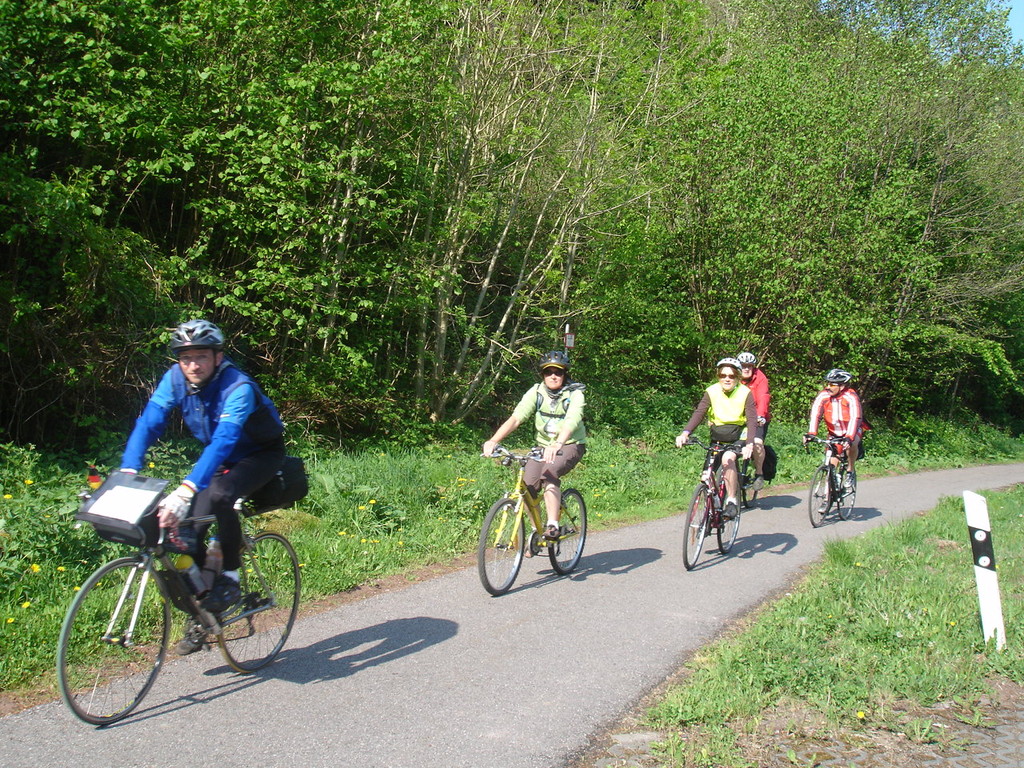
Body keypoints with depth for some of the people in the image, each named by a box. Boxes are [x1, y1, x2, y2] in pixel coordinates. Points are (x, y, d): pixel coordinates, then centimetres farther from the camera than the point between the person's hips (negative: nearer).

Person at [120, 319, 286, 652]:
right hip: (220, 457, 6)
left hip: (262, 454, -6)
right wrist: (127, 473, -36)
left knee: (219, 495, -34)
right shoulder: (175, 379, -16)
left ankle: (231, 576, -12)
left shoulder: (238, 388, -33)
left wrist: (186, 490, -57)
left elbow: (223, 441, -46)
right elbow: (148, 423, -20)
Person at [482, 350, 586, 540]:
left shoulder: (575, 394, -16)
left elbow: (570, 423, -34)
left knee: (549, 473, -32)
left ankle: (553, 525, -25)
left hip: (571, 446, -4)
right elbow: (515, 418, -19)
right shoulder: (536, 392, -8)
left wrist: (557, 444, -54)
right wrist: (493, 441, -35)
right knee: (527, 486, -13)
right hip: (543, 446, 4)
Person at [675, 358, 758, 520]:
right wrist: (685, 433, -33)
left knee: (728, 458, -32)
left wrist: (749, 444, -36)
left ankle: (732, 502, -23)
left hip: (738, 436, -3)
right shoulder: (712, 392, -5)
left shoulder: (745, 393, -11)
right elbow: (699, 413, -15)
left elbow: (752, 420, -19)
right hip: (717, 437, 3)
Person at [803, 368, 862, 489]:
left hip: (852, 430, -3)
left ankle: (851, 472, -11)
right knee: (831, 463, -4)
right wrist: (810, 433, -38)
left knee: (852, 444, -34)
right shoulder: (823, 396, -17)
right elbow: (815, 415, -24)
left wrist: (849, 438, -47)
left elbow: (855, 418, -34)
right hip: (834, 432, 3)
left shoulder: (851, 397, -25)